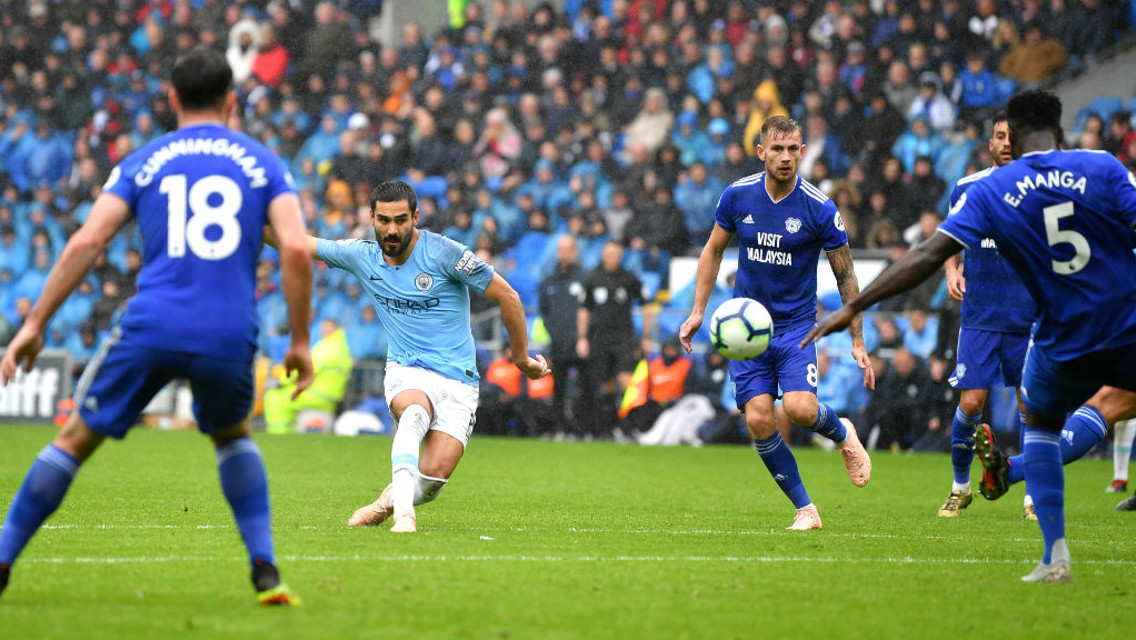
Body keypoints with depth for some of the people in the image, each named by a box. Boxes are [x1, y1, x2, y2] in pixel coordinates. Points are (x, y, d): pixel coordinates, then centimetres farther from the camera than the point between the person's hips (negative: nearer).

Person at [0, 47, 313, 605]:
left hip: (151, 328, -1)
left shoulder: (142, 162, 13)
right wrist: (300, 341, 5)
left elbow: (86, 242, 2)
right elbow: (296, 249, -2)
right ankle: (265, 570, 16)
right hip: (230, 338, 1)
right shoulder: (261, 163, 13)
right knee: (232, 434, 30)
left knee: (76, 438, 15)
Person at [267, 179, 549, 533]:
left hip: (458, 381, -2)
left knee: (433, 477, -18)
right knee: (415, 412, -36)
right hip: (406, 372, 2)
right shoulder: (361, 256, 2)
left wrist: (521, 358, 3)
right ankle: (403, 512, -44)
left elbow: (507, 297, -4)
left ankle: (391, 498, 13)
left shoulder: (443, 252, -10)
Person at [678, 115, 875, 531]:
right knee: (758, 419, -11)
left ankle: (842, 433, 15)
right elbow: (713, 250, 12)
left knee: (800, 409, -23)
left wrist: (857, 343, -4)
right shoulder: (737, 196, -4)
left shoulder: (819, 209, -12)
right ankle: (805, 509, 3)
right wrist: (698, 311, 6)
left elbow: (846, 276, -3)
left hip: (796, 323, -2)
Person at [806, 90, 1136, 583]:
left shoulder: (992, 191, -2)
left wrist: (853, 307, -9)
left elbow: (928, 255, -9)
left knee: (1040, 424, 26)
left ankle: (1055, 556, 10)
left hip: (1066, 344, 1)